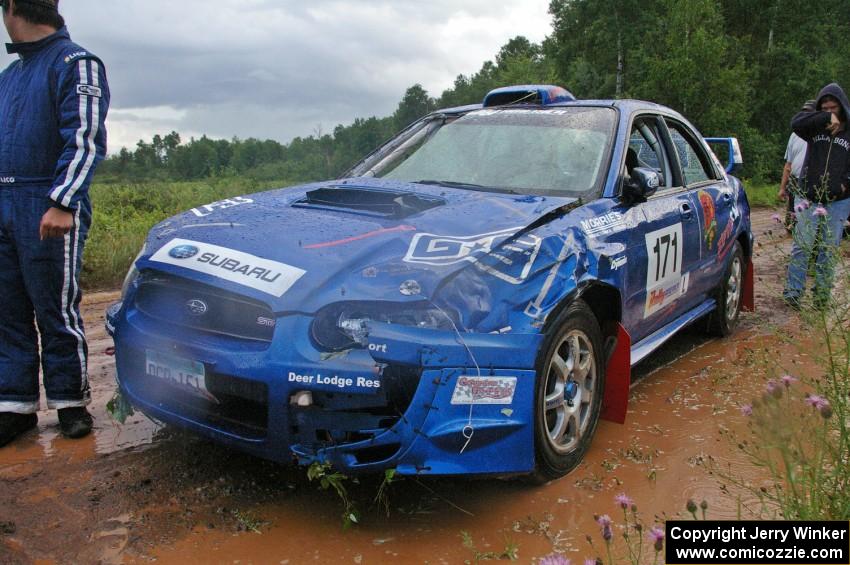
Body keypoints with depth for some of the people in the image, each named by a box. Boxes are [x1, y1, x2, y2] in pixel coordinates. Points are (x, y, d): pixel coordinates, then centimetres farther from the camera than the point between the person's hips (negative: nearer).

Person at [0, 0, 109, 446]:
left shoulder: (75, 64, -3)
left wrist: (62, 203, -22)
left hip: (49, 212, -8)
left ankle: (71, 401, 12)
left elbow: (86, 140, -13)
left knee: (57, 311, -2)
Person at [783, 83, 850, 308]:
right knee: (801, 247, -2)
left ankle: (822, 294, 15)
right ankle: (793, 292, 2)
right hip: (809, 199, 0)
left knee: (829, 250, 7)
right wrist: (825, 118, -21)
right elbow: (796, 123, -17)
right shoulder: (816, 127, 4)